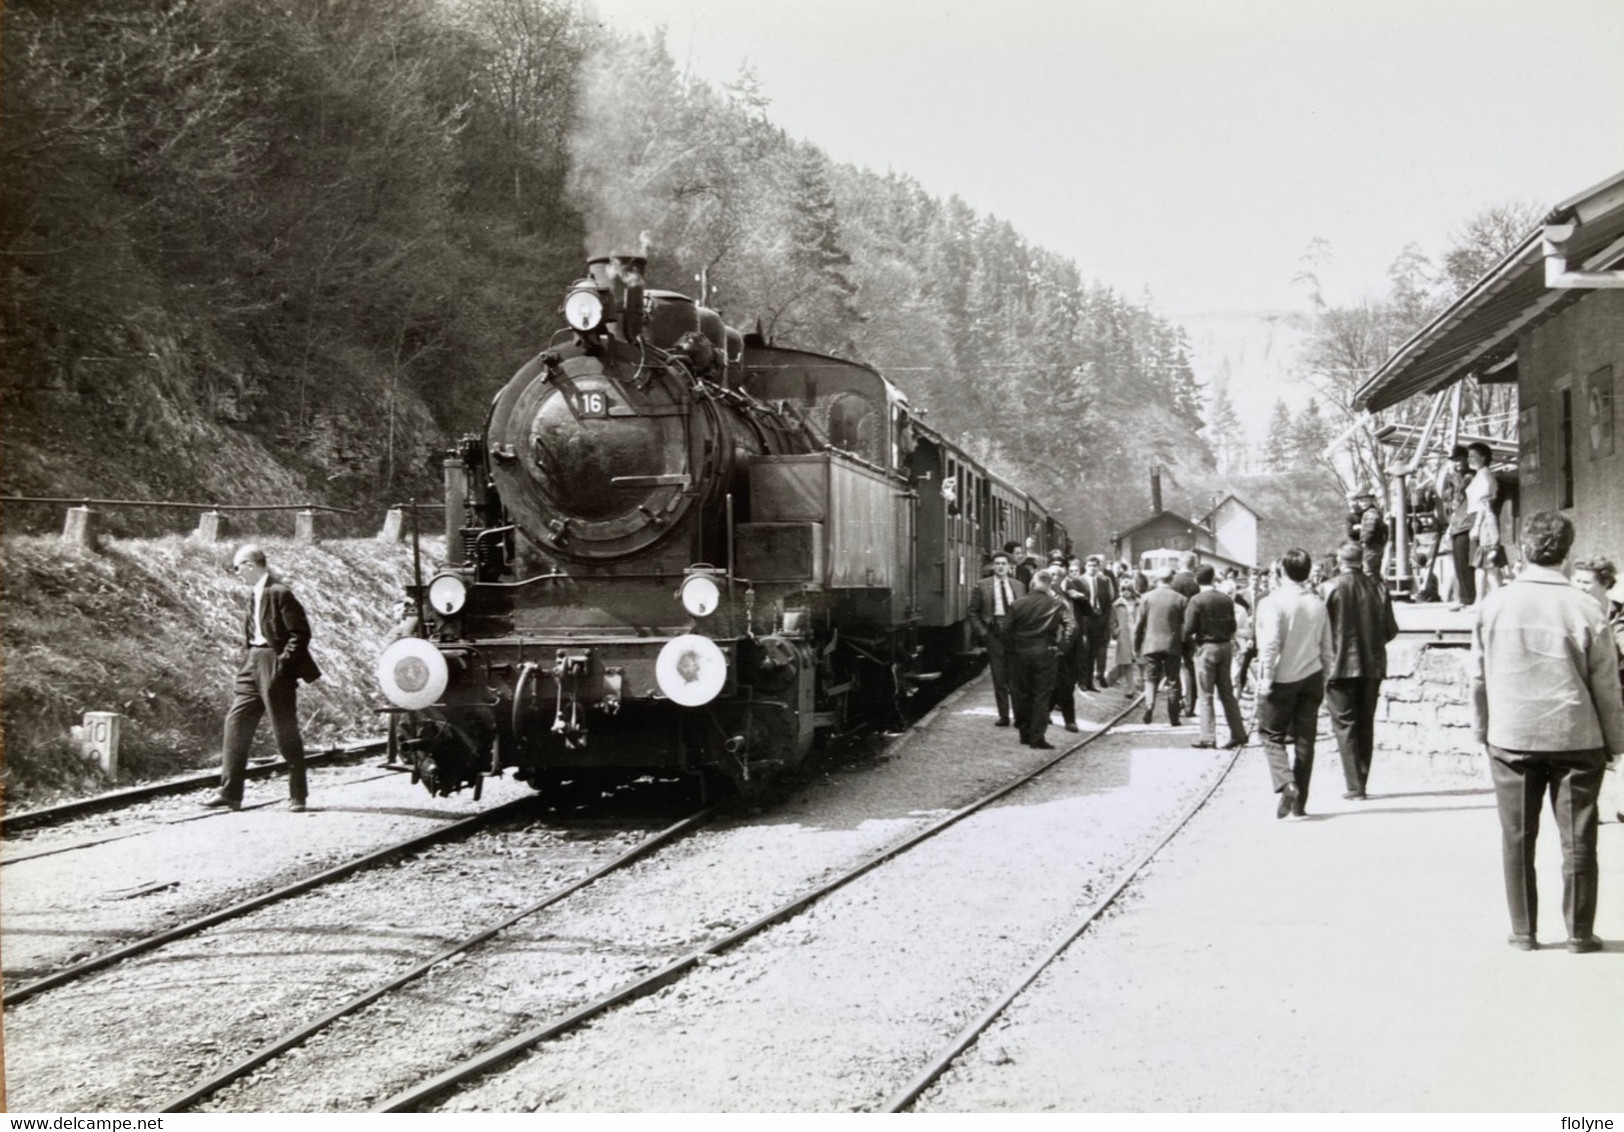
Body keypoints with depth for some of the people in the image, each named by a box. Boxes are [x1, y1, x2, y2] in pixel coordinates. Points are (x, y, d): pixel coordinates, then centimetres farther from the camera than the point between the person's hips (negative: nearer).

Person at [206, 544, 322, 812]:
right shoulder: (256, 596, 13)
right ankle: (230, 793, 7)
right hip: (253, 667, 9)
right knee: (235, 724, 3)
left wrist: (281, 664, -20)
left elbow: (300, 633, -17)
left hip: (276, 669, -9)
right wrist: (250, 661, 12)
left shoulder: (279, 594, -14)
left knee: (286, 732, 0)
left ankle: (298, 796, 10)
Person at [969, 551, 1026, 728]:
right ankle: (1003, 715, 9)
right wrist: (982, 632, -6)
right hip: (994, 633, -1)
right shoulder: (982, 586, 3)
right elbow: (973, 612, 4)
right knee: (999, 678, 2)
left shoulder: (1018, 586, 9)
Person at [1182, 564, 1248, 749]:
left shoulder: (1196, 601, -13)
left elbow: (1189, 628, -14)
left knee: (1205, 695, 2)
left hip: (1206, 647, -5)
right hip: (1225, 646, 5)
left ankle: (1208, 737, 1)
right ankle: (1238, 733, 14)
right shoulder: (1227, 599, 2)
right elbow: (1232, 626, 6)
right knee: (1227, 692, 13)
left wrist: (1190, 643, 5)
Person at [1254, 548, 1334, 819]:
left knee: (1272, 736, 8)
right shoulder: (1318, 604, 6)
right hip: (1311, 678, 4)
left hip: (1281, 678, -4)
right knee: (1305, 741, 8)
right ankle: (1300, 803, 10)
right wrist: (1323, 679, 19)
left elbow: (1270, 644, -17)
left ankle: (1286, 784, -14)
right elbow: (1327, 649, 10)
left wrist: (1266, 679, -11)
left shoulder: (1273, 602, -11)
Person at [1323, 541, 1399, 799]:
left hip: (1341, 664, -4)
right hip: (1372, 666, 4)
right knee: (1366, 724, 13)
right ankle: (1360, 782, 17)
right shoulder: (1378, 588, 1)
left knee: (1345, 724, 1)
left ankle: (1354, 785, -5)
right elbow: (1391, 630, 4)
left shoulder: (1332, 588, -10)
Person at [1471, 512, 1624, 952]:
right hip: (1575, 737, -1)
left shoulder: (1493, 606, -4)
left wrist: (1483, 731, 18)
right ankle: (1579, 932, 12)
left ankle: (1523, 931, 14)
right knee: (1577, 839, 7)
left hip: (1511, 738, 2)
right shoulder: (1585, 612, -10)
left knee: (1517, 838, 10)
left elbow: (1478, 679, 5)